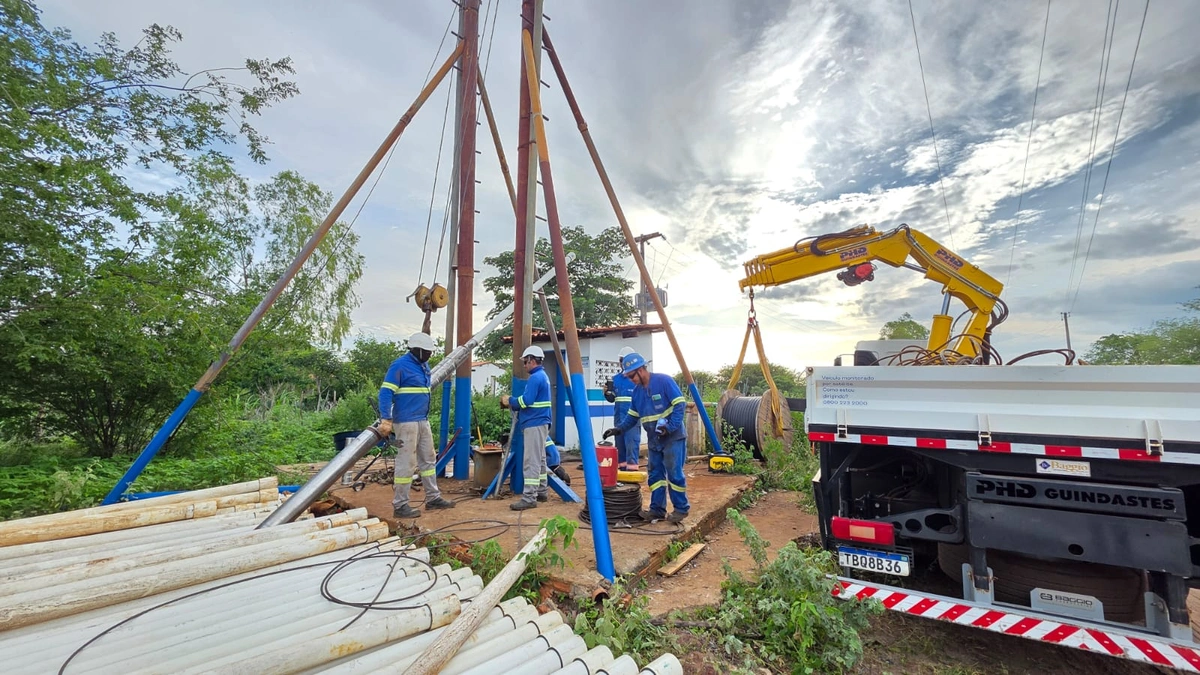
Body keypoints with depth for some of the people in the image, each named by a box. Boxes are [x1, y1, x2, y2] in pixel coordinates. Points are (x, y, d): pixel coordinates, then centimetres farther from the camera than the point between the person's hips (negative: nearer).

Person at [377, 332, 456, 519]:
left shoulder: (423, 366, 14)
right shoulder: (400, 365, -12)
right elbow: (385, 393, -17)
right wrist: (385, 420, -24)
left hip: (423, 421, 9)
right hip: (406, 422, -9)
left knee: (428, 459, 13)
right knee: (406, 463, -3)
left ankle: (433, 498, 24)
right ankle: (400, 505, 8)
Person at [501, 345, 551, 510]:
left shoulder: (535, 378, -15)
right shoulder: (543, 376, 16)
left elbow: (526, 401, -21)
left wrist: (509, 401, -4)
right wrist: (512, 403, 11)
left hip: (534, 425, -11)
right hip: (539, 423, 11)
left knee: (531, 462, -8)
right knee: (539, 460, 16)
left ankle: (529, 498, -6)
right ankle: (541, 492, 24)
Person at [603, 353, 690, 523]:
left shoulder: (663, 381, -15)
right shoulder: (637, 390, 7)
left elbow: (680, 404, -16)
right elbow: (632, 415, 14)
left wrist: (670, 427, -23)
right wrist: (619, 428, -1)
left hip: (673, 438, -7)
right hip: (654, 440, 7)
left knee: (674, 473, -2)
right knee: (655, 475, 9)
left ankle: (681, 508, 12)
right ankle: (657, 509, 18)